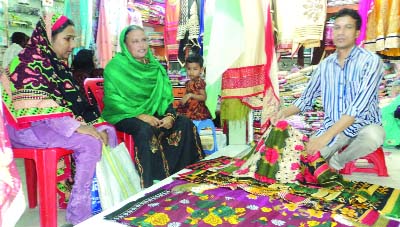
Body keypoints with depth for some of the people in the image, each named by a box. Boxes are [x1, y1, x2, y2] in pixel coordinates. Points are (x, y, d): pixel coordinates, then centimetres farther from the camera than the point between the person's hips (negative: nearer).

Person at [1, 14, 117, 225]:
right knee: (90, 143, -26)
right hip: (30, 126, -8)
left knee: (107, 132, -5)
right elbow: (37, 107, -22)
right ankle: (79, 214, -17)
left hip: (59, 122, 8)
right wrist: (78, 127, -28)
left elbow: (73, 99, 11)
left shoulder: (58, 63, 13)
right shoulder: (29, 62, -12)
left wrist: (97, 124, -4)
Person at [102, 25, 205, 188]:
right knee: (145, 130, -37)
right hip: (124, 115, -5)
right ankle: (148, 185, -29)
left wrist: (169, 115, -13)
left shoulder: (154, 66, 10)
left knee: (185, 124, -14)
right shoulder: (115, 67, -6)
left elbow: (165, 97, 8)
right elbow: (112, 100, -14)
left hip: (152, 114, 6)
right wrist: (140, 115, -24)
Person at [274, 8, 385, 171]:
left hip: (364, 126, -2)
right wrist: (284, 113, -10)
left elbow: (359, 104, -24)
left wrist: (327, 136, -33)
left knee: (373, 135, -38)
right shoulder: (325, 65, 5)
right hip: (332, 127, 2)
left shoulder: (371, 61, -12)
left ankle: (337, 161, -7)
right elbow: (307, 97, 11)